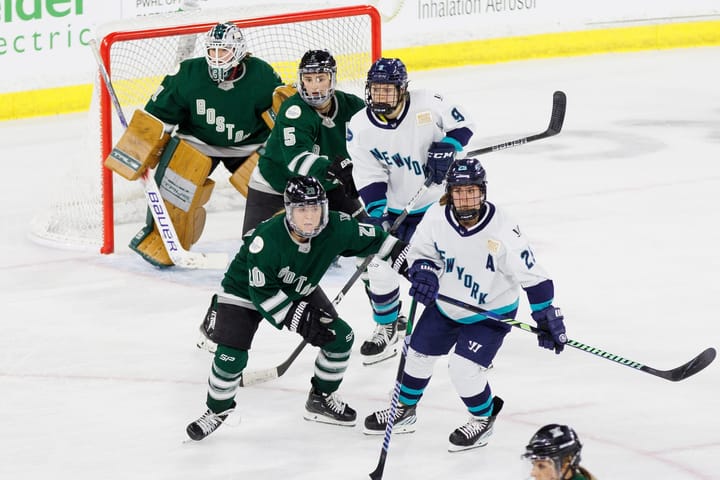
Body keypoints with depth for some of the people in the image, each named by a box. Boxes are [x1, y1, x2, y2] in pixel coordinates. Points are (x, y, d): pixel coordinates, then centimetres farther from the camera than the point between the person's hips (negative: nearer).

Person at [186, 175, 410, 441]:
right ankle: (217, 410, 9)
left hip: (297, 293, 5)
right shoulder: (267, 240, -37)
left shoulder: (336, 228, -24)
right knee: (231, 355, -19)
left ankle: (321, 399, 20)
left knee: (341, 337, -2)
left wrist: (403, 256, -10)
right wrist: (302, 319, -31)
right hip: (246, 291, -5)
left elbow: (372, 238, -4)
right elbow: (263, 294, -30)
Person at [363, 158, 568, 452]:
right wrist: (423, 273, -23)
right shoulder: (436, 218, -20)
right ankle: (404, 411, 42)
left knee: (464, 370, -15)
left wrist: (547, 318, -19)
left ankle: (484, 420, 14)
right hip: (445, 304, 5)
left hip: (490, 312, -5)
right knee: (418, 356, 15)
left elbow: (532, 275, -22)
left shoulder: (502, 231, -31)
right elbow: (421, 252, -1)